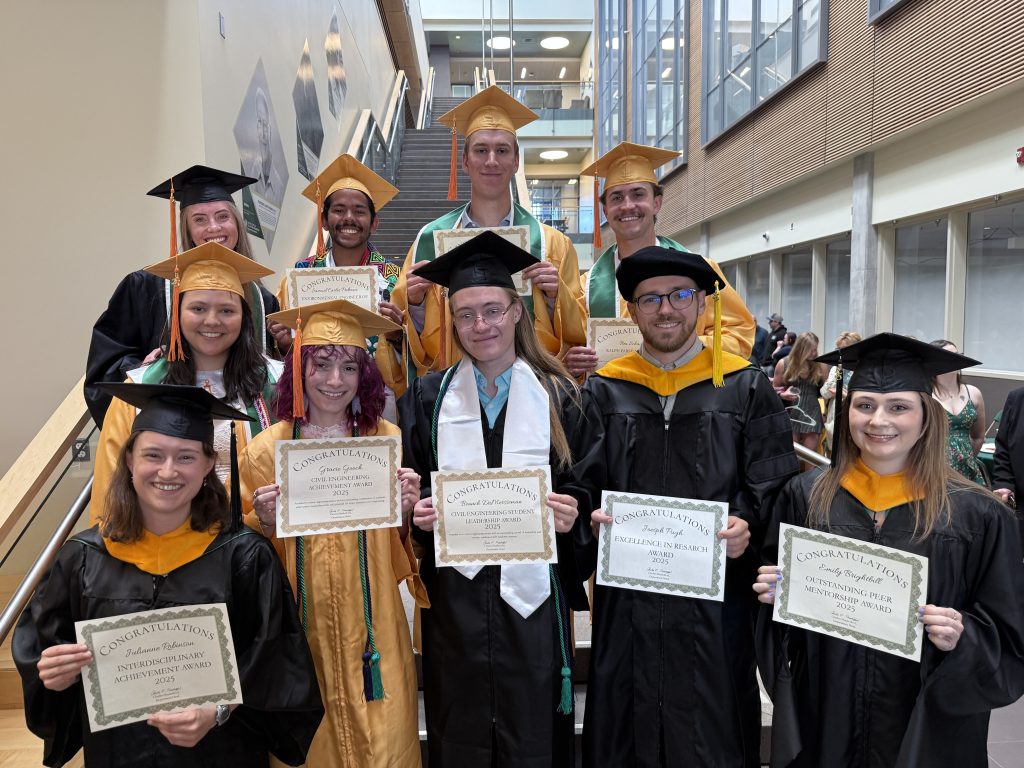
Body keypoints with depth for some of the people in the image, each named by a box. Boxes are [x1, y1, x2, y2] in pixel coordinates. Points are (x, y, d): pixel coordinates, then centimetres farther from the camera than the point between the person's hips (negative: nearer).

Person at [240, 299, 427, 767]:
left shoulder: (389, 441, -3)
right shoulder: (267, 448, -4)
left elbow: (400, 551, 5)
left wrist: (405, 513, -15)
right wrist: (264, 522, -16)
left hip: (371, 630, 0)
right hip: (300, 628, 0)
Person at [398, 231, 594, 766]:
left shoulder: (557, 396, 0)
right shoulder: (428, 397, 3)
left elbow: (582, 486, 4)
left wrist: (571, 512, -16)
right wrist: (418, 513, -13)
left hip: (533, 590, -1)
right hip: (454, 589, 1)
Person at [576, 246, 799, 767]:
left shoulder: (746, 389, 1)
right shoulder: (605, 391, 4)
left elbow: (775, 491, -1)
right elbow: (579, 487, 3)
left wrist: (747, 528, -19)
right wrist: (592, 520, -16)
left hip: (717, 601, -1)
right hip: (627, 605, 1)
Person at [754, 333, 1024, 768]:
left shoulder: (976, 516, -10)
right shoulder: (805, 497, -5)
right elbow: (775, 591, 6)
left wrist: (963, 638, -22)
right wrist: (776, 593, -13)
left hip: (924, 728, -1)